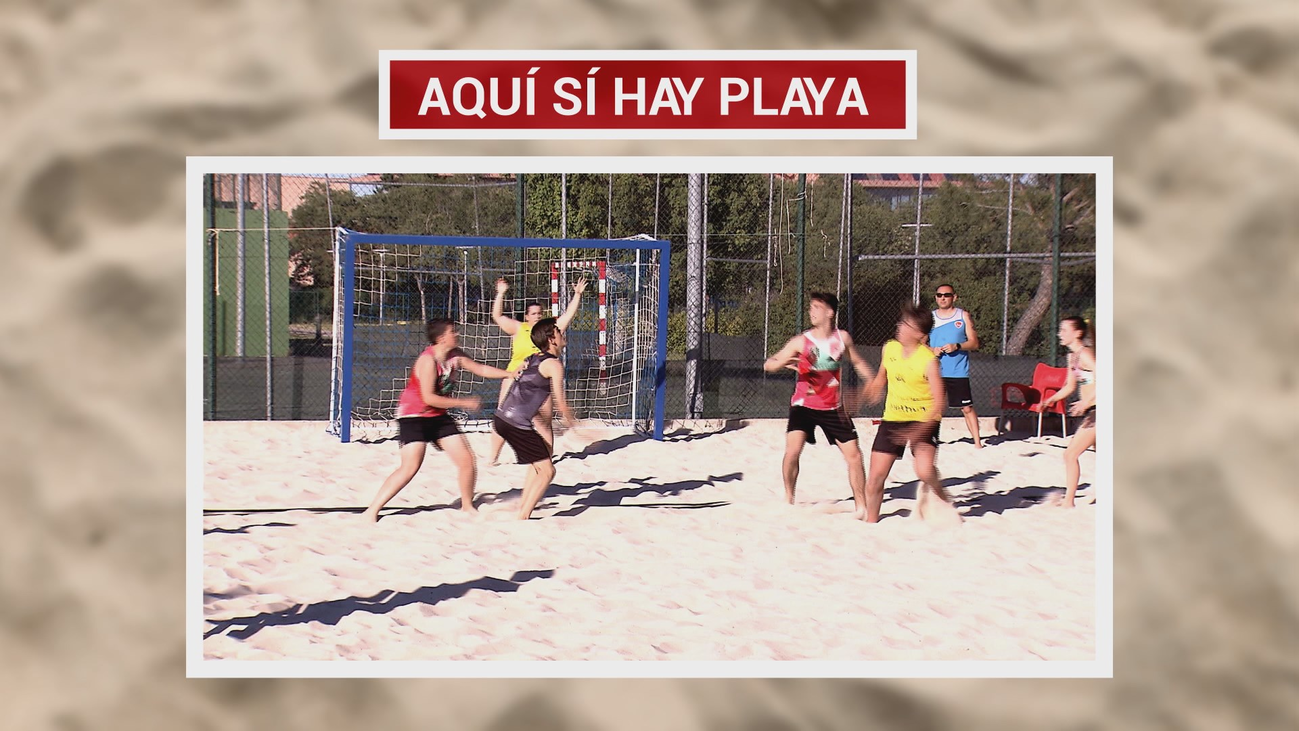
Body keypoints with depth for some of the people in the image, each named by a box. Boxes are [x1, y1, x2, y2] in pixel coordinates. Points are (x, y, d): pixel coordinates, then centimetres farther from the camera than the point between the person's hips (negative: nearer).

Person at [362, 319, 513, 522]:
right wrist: (464, 403, -20)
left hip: (438, 416, 8)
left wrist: (511, 374, 1)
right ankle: (372, 511, -13)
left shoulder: (455, 356, 0)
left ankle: (467, 506, 22)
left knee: (466, 460, 3)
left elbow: (481, 369, 11)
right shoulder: (428, 360, -23)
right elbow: (429, 398, -26)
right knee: (410, 467, -19)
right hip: (413, 416, -8)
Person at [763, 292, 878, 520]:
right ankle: (788, 499, 1)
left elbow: (857, 362, 16)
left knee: (854, 455, 0)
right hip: (804, 405, -3)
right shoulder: (801, 342, -10)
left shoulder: (843, 338, -2)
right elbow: (768, 365, -12)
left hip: (833, 407, 3)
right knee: (792, 451, -20)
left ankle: (861, 505, 14)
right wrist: (782, 362, -34)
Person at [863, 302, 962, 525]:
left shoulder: (928, 360, -17)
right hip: (893, 418, 5)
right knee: (876, 476, 0)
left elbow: (939, 402, -19)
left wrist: (919, 431, -28)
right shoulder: (889, 349, -1)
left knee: (924, 471, -26)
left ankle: (940, 496, 7)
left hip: (923, 420, -5)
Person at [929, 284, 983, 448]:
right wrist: (932, 350, -9)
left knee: (967, 408, -2)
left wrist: (957, 346, -16)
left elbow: (974, 343, 1)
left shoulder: (963, 316, 4)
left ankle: (977, 441, 3)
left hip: (958, 372, -2)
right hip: (935, 372, 2)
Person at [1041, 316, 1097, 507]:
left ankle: (1068, 503, -5)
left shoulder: (1085, 354, -14)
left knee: (1070, 454, -9)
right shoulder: (1072, 356, 14)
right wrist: (1051, 399, 10)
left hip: (1096, 412, -10)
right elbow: (1070, 386, 22)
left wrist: (1086, 402, -27)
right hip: (1091, 413, 10)